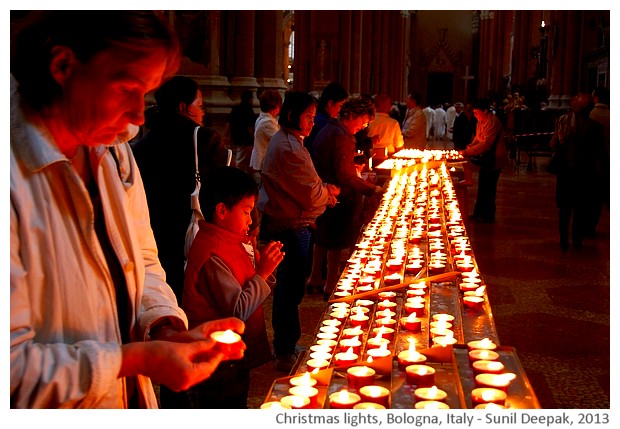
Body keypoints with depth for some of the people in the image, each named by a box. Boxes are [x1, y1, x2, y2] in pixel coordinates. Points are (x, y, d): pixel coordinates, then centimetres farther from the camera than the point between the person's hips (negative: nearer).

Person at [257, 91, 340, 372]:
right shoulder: (289, 148, -21)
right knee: (291, 287, -1)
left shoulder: (283, 141, 14)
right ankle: (286, 353, 9)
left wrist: (323, 191, 4)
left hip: (281, 222, 11)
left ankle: (285, 339, 34)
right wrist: (329, 191, 0)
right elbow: (312, 195, -21)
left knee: (288, 285, 20)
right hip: (292, 227, -11)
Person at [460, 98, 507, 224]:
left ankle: (488, 216, 6)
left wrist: (468, 152, -25)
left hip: (494, 159, -10)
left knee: (488, 188, -4)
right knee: (482, 186, 15)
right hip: (487, 158, 10)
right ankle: (479, 214, 24)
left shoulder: (492, 122, -22)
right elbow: (477, 139, 15)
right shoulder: (481, 121, 10)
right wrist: (467, 148, -2)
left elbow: (486, 144, -27)